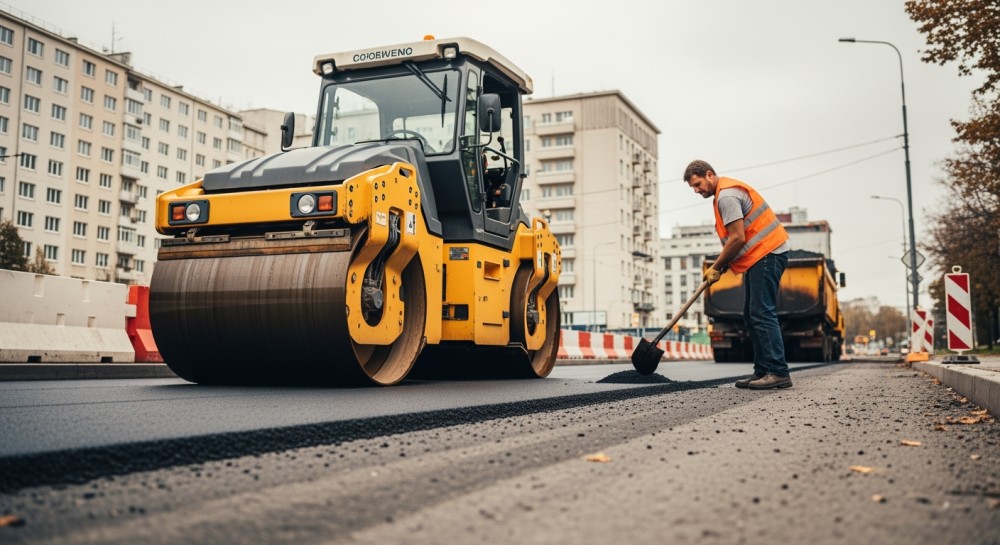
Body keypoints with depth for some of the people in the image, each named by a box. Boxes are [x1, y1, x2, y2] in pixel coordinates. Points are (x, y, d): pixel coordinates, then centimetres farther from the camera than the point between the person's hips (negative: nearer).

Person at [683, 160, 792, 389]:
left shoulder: (726, 196, -15)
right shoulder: (727, 192, 18)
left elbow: (738, 239, -21)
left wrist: (716, 267, -11)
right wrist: (722, 264, 9)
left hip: (767, 253, -11)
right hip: (760, 256, 11)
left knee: (761, 313, -14)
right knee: (751, 315, 10)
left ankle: (778, 372, -15)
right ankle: (762, 371, 11)